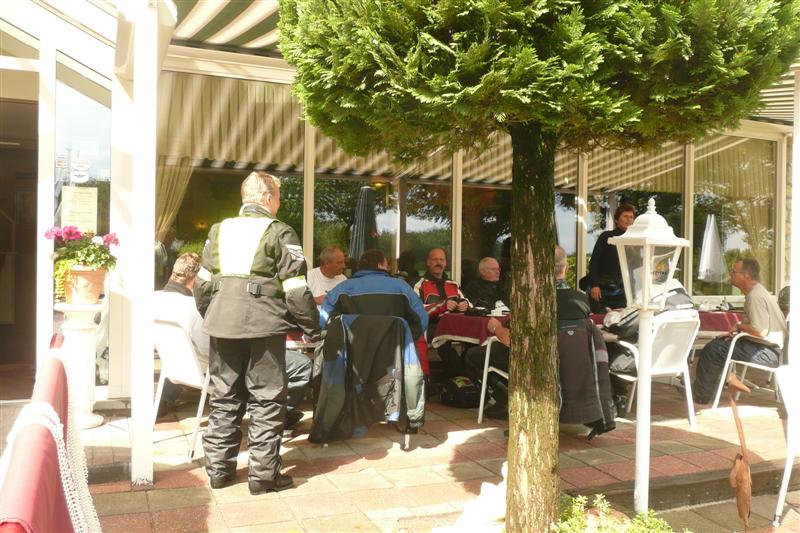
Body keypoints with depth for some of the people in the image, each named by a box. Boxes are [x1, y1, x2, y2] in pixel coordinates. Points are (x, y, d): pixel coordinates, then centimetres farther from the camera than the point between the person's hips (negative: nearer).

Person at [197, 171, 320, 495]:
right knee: (266, 401, 4)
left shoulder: (219, 230, 12)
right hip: (263, 324, -5)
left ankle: (218, 468, 22)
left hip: (222, 324, 5)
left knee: (224, 398, 15)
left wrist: (208, 316, 25)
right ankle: (263, 474, 7)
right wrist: (312, 327, -2)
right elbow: (295, 288, -8)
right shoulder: (278, 232, -4)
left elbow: (203, 282, 14)